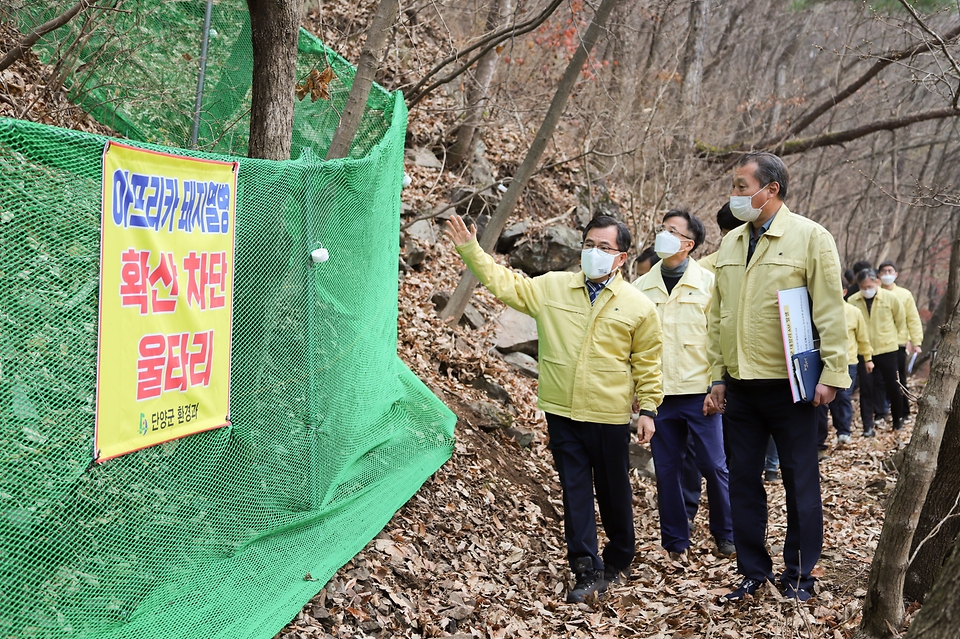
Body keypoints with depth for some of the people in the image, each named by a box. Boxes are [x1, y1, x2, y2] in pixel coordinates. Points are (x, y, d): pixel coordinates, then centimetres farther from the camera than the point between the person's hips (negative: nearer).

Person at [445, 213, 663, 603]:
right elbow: (506, 285, 6)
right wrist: (470, 251, -1)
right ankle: (588, 571, 10)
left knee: (613, 491, 11)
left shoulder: (639, 306, -2)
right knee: (575, 491, 4)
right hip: (562, 411, 2)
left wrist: (648, 409, 1)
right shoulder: (552, 287, 4)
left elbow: (646, 364, 3)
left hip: (609, 416, -2)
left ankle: (618, 561, 32)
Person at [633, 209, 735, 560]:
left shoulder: (708, 283, 0)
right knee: (667, 469, 8)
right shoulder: (642, 286, 8)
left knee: (714, 465, 2)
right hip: (658, 394, 3)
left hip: (700, 391, -2)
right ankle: (675, 542, 20)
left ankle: (725, 534, 21)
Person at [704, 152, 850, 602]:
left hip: (788, 384, -5)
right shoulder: (729, 245, 11)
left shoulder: (810, 237, -6)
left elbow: (830, 312, -7)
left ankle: (799, 574, 18)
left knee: (800, 480, 5)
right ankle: (753, 570, 21)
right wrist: (717, 376, 11)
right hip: (740, 384, 5)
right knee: (743, 478, 9)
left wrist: (832, 374, -11)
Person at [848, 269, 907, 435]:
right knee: (866, 389, -1)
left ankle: (898, 419, 29)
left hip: (887, 349, 0)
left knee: (893, 385, 11)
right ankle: (868, 426, 3)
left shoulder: (890, 298, -8)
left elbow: (900, 319, 6)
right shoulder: (852, 301, -8)